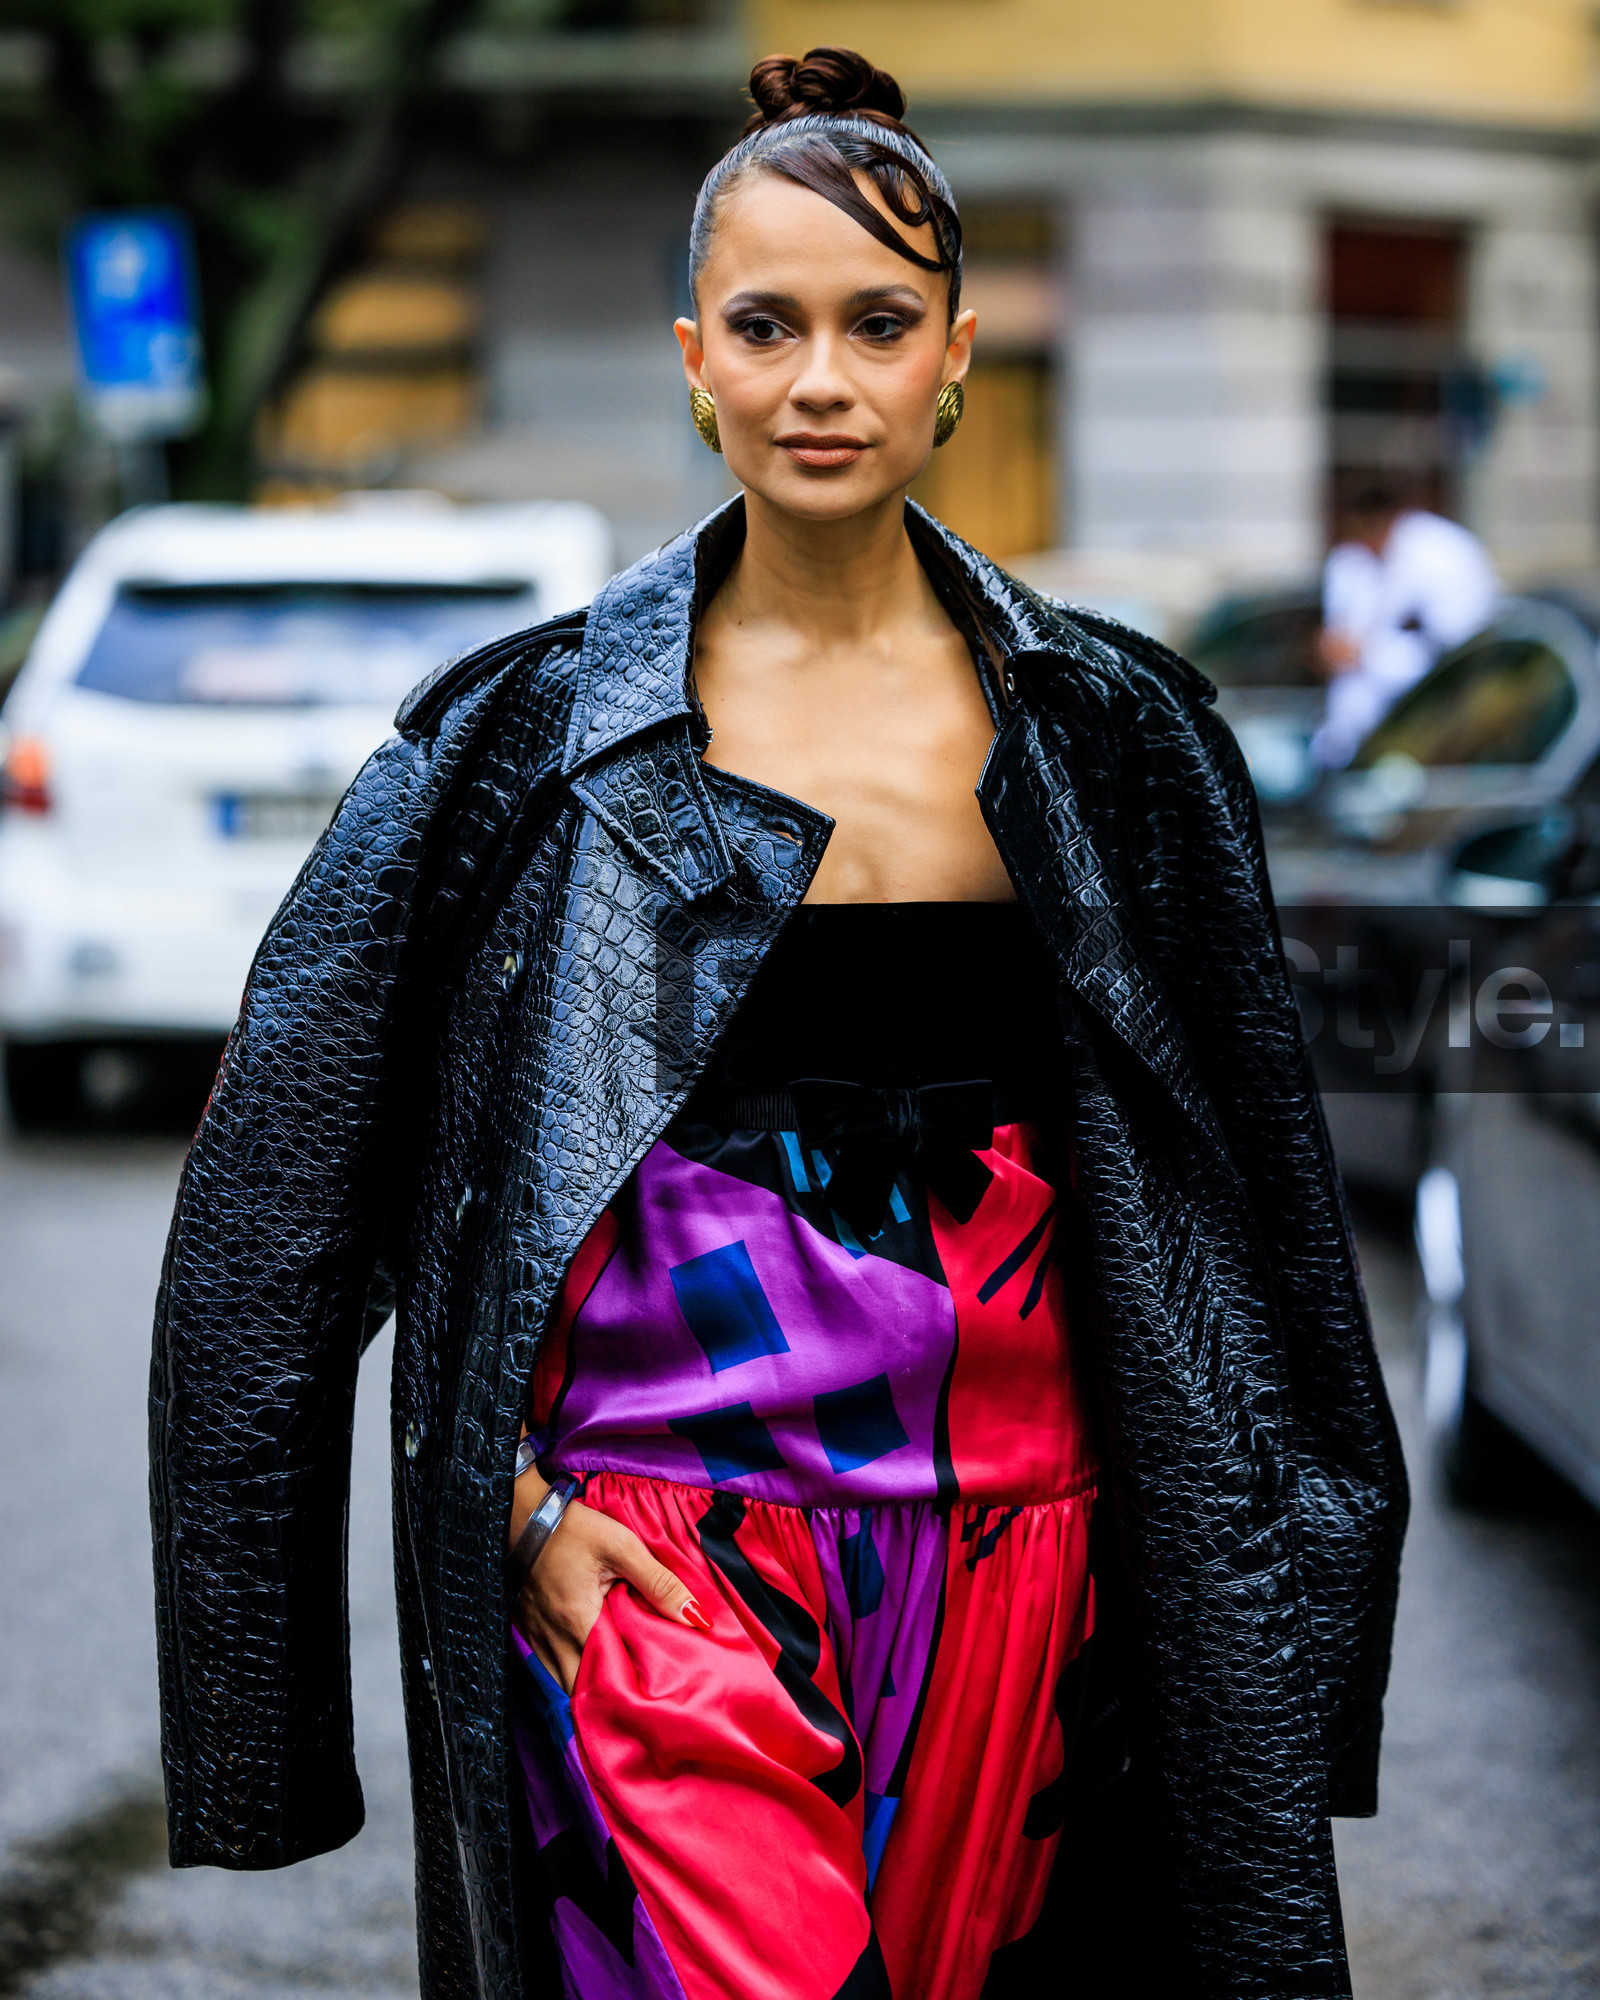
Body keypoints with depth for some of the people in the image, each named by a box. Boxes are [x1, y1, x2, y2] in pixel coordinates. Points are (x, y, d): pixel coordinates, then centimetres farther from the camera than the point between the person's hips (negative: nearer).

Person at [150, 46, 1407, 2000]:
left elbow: (1243, 1190, 13)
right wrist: (516, 1497, -6)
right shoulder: (534, 731, -1)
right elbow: (286, 1164, 1)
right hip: (666, 1546, -2)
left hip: (1018, 1550, 3)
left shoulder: (1112, 732, 6)